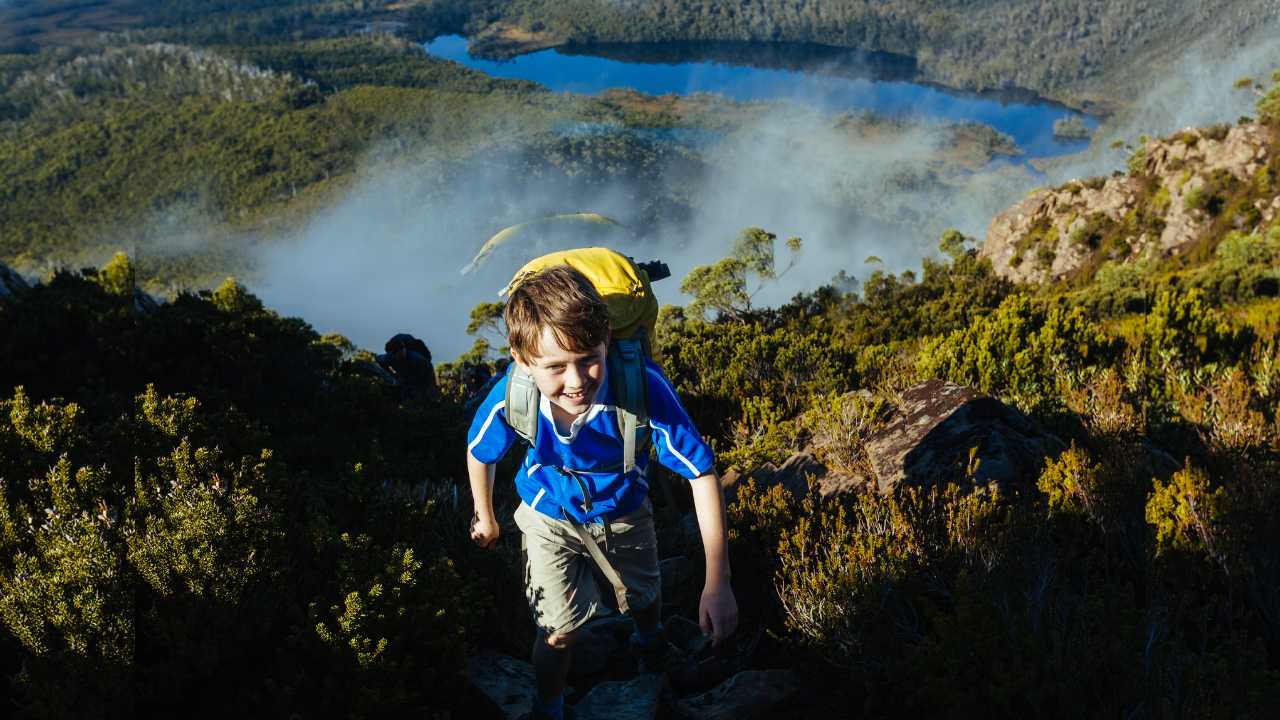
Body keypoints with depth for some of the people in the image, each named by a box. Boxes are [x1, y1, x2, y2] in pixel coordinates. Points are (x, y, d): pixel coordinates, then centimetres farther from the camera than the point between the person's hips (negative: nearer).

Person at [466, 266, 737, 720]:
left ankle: (651, 645, 64)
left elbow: (702, 472, -32)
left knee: (644, 598, 25)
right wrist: (485, 520, 7)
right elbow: (479, 452, -10)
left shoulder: (643, 385, -41)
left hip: (622, 510, 1)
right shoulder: (511, 398, -35)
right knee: (559, 632, 4)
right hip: (550, 516, -1)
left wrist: (717, 581, -33)